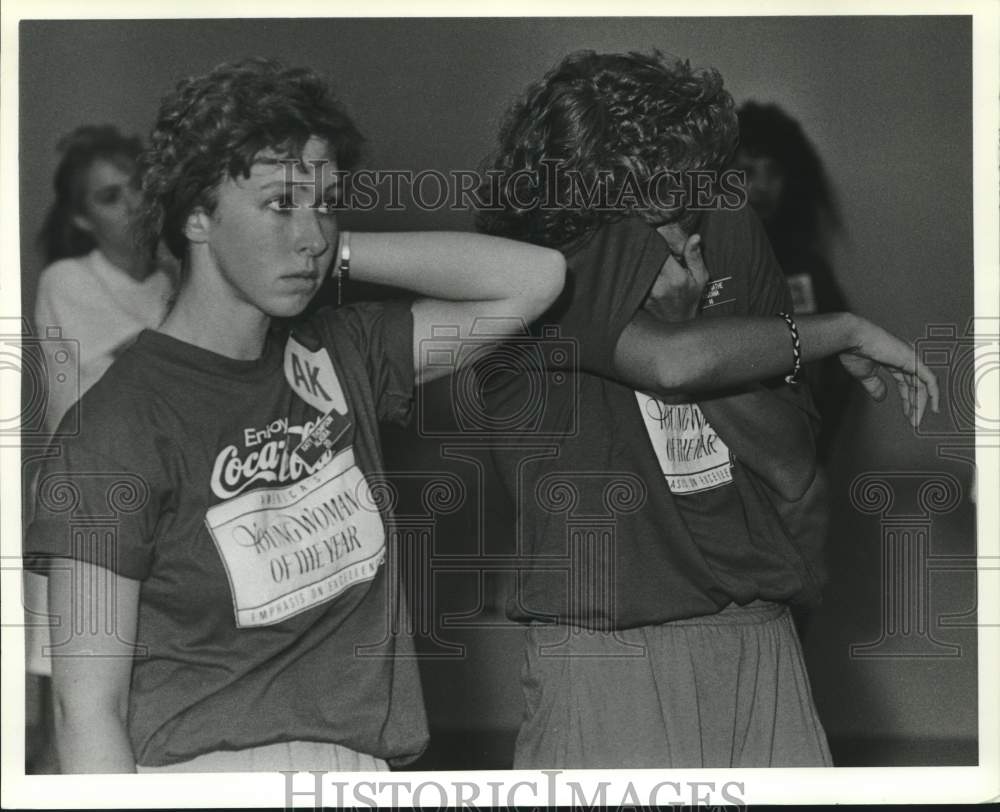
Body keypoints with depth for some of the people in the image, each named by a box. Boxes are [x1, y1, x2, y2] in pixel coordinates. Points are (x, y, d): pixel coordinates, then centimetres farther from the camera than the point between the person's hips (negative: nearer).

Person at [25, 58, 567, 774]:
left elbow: (534, 275, 10)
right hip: (204, 773, -5)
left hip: (366, 759, 5)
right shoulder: (121, 422, -8)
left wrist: (338, 251, 7)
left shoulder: (340, 356, 10)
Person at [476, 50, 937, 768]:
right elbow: (671, 361, -25)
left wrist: (692, 320, -10)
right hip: (604, 649, -4)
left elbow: (794, 471, 5)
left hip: (758, 632, 4)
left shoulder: (729, 230, 7)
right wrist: (845, 334, -11)